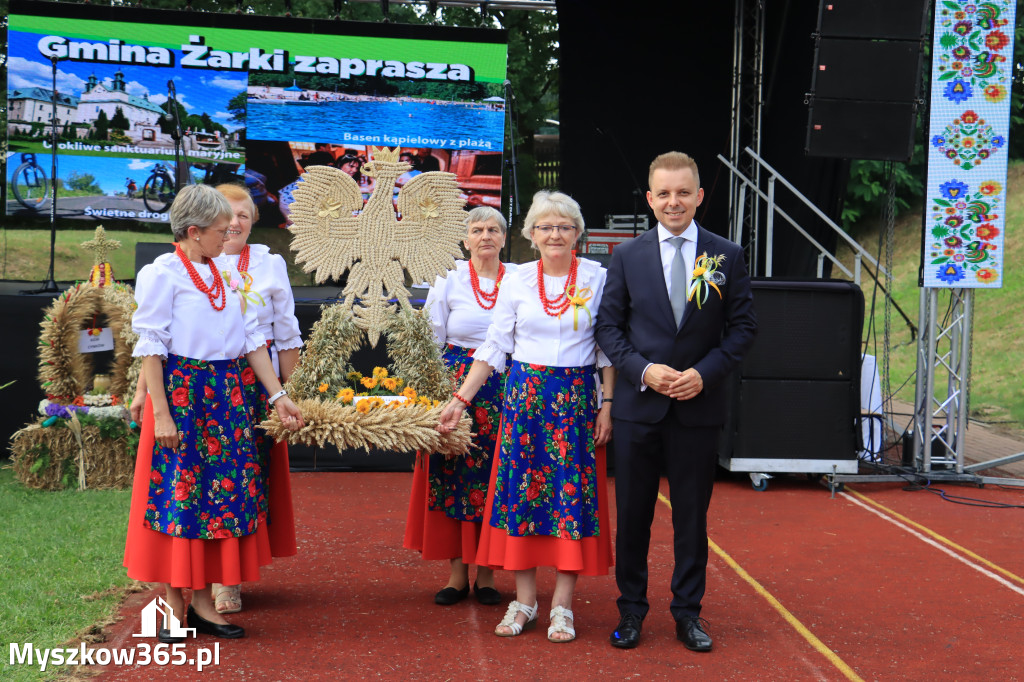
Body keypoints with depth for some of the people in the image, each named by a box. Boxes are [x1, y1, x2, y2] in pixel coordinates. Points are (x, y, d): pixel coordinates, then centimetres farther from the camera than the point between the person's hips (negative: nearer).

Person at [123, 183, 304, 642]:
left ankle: (202, 600, 13)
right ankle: (174, 604, 10)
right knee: (177, 492, -1)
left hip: (228, 395, 6)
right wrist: (161, 413, -15)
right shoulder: (162, 274, -6)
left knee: (222, 490, 5)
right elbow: (151, 347, -9)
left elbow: (253, 340, 12)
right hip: (181, 392, -6)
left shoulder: (228, 273, 12)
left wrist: (277, 396, 6)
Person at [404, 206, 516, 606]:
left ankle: (486, 573, 13)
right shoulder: (450, 279, 5)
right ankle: (458, 573, 10)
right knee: (452, 473, 0)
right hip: (456, 383, 0)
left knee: (494, 475, 2)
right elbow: (432, 340, 7)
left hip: (505, 389, 0)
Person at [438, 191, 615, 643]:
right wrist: (460, 399, 2)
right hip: (524, 394, 2)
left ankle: (562, 605, 8)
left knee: (572, 491, -1)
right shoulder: (516, 281, 4)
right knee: (520, 488, 2)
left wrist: (607, 404, -5)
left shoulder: (597, 278, 0)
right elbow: (494, 347, 6)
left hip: (577, 398, -1)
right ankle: (524, 600, 13)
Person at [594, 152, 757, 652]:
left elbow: (743, 326, 3)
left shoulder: (727, 256, 3)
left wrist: (705, 372, -11)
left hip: (699, 406, 0)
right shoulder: (626, 256, 3)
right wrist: (643, 369, -12)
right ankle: (631, 610, 22)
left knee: (692, 516, 9)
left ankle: (688, 612, 22)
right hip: (639, 404, 0)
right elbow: (608, 326, 3)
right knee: (632, 514, 7)